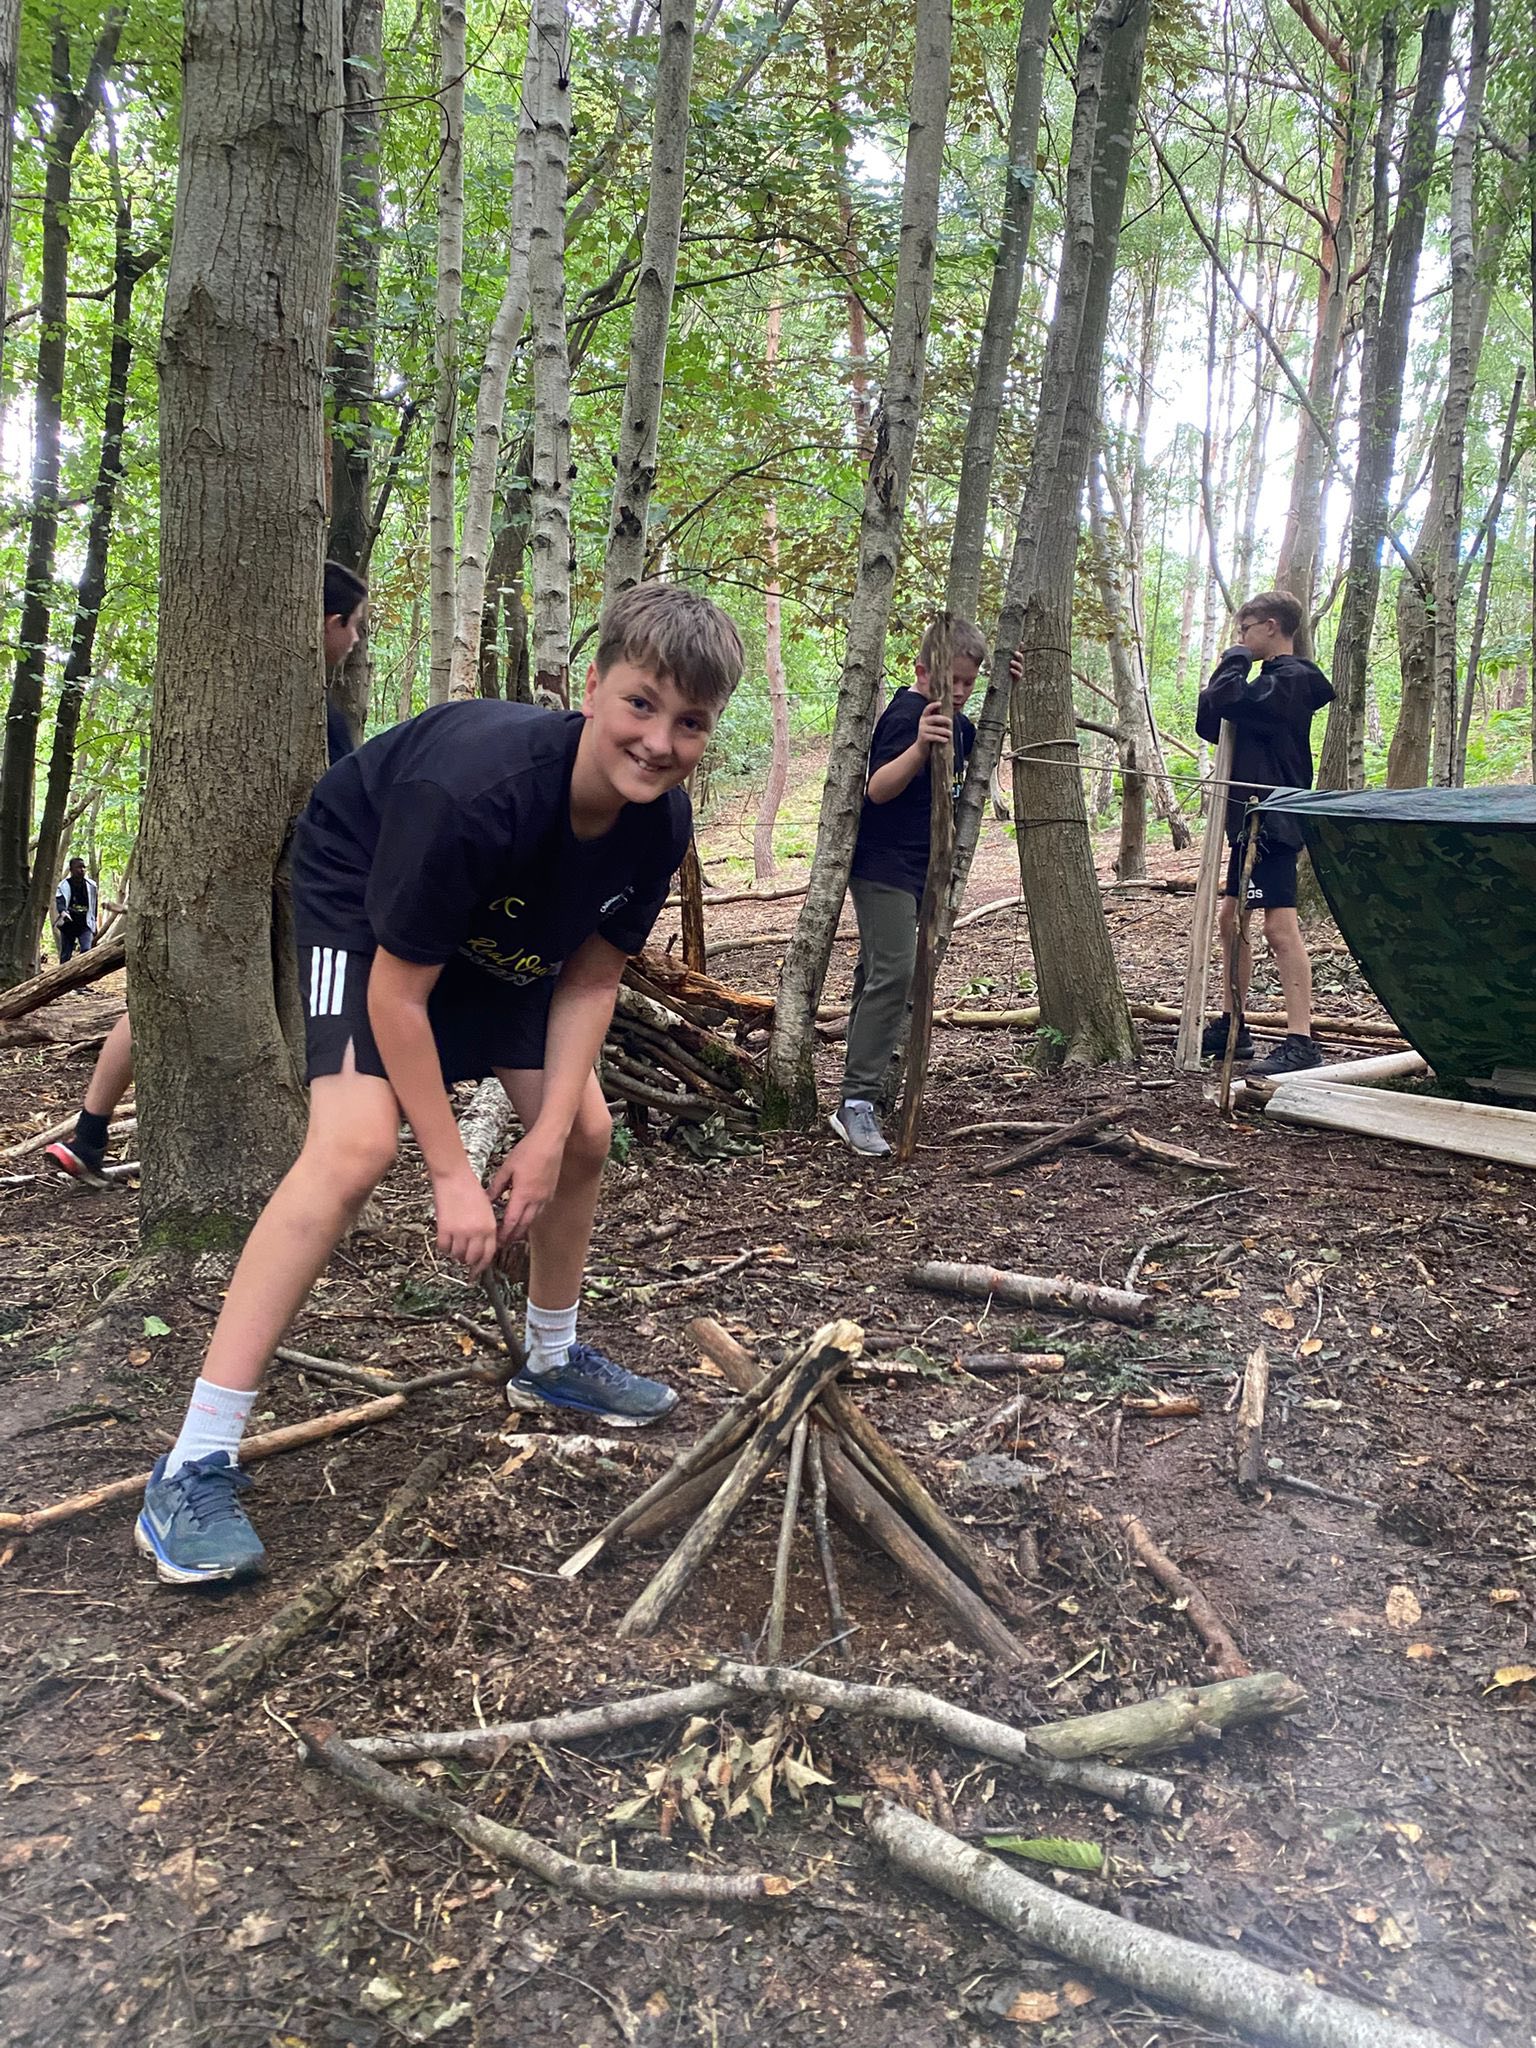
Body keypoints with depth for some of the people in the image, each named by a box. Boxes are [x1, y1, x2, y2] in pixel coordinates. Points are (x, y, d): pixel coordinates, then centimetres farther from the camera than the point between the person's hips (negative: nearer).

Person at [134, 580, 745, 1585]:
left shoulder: (661, 823, -20)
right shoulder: (481, 787, -39)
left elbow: (592, 976, -8)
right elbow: (397, 990, -31)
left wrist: (547, 1135, -17)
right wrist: (454, 1175, -27)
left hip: (500, 931, 7)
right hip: (362, 900, -7)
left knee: (586, 1134, 5)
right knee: (358, 1145, -25)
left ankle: (554, 1359, 31)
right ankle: (193, 1469, -21)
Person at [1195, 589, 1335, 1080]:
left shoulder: (1290, 679, -11)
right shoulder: (1275, 680, 21)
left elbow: (1227, 698, -25)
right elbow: (1211, 722, 18)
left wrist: (1234, 657, -6)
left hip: (1273, 822, -11)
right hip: (1252, 819, 11)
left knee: (1281, 927, -15)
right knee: (1231, 919, 15)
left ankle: (1301, 1040, -17)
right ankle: (1231, 1025, 25)